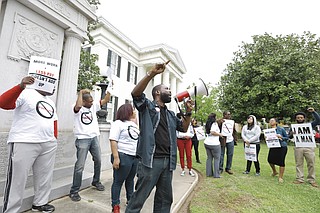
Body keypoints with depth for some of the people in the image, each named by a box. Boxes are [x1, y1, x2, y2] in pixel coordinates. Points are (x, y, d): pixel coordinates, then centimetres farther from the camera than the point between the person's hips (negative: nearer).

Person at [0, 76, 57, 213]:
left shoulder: (50, 102, 18)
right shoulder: (25, 94, -3)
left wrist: (54, 139, 12)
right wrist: (21, 86, -32)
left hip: (48, 145, 7)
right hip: (24, 143, -7)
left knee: (45, 177, 15)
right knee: (17, 179, 4)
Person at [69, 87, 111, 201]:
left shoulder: (94, 106, 6)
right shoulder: (78, 109, -9)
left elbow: (106, 100, 1)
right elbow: (78, 105, -34)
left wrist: (109, 89, -9)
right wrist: (81, 92, -23)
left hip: (94, 138, 6)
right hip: (82, 139, -6)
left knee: (98, 161, 15)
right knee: (80, 166, -4)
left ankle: (96, 181, 37)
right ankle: (74, 191, 12)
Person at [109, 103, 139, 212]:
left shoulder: (133, 124, 15)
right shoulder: (118, 123, -10)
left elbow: (138, 137, 24)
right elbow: (113, 141, -18)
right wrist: (116, 158, -23)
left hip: (135, 157, 8)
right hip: (123, 156, -8)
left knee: (130, 179, 21)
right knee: (118, 181, 7)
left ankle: (130, 199, 39)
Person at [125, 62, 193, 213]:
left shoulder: (170, 114, 19)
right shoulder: (147, 106, 0)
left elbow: (184, 128, 21)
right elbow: (135, 93, -18)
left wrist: (188, 112, 6)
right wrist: (152, 73, -25)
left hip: (168, 161, 7)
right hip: (151, 160, -7)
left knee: (165, 199, 19)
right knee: (139, 197, 3)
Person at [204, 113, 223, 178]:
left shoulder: (208, 124, 11)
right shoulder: (214, 124, -12)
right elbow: (213, 132, -24)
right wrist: (219, 134, -7)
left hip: (207, 143, 7)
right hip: (214, 144, -7)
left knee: (209, 158, 12)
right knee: (216, 159, 5)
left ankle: (208, 173, 17)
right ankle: (216, 174, 9)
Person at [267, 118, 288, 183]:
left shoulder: (281, 129, -4)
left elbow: (287, 137, 2)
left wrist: (281, 137, -17)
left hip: (282, 147, -3)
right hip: (273, 147, 4)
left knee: (281, 162, -1)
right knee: (270, 160, 7)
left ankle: (280, 177, 15)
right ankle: (274, 172, 37)